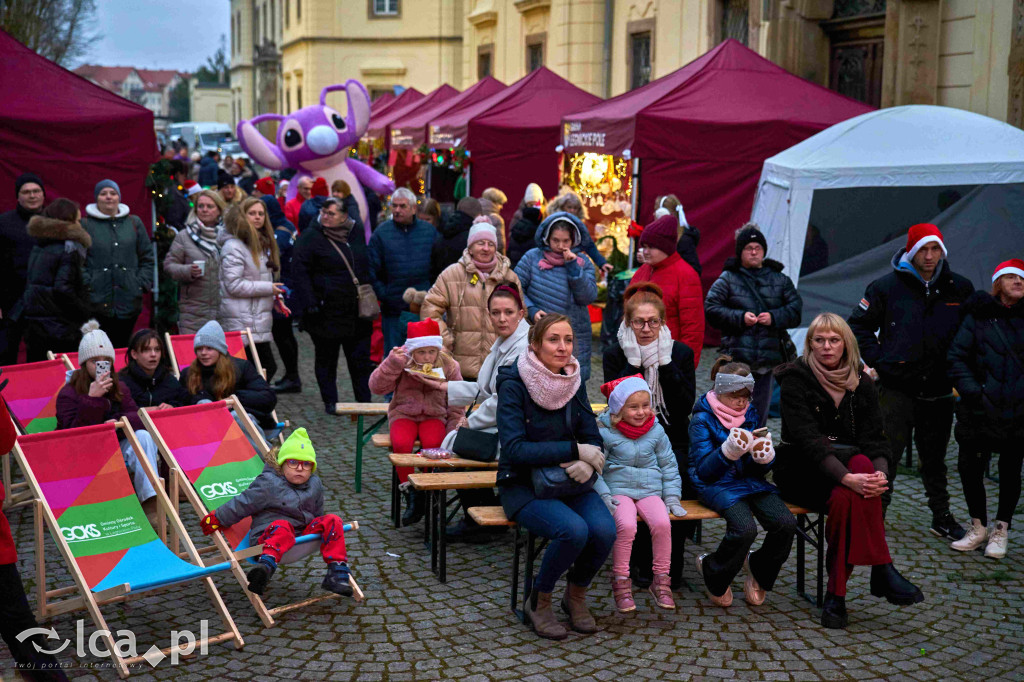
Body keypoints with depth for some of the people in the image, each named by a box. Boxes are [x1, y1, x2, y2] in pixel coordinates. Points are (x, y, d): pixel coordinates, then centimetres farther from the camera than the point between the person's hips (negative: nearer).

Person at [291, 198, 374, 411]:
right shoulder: (310, 237, -5)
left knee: (360, 358, 8)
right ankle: (330, 402, 18)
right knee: (326, 359, 7)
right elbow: (300, 272, -10)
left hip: (357, 312, 4)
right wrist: (310, 303, -18)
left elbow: (366, 270, 20)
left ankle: (364, 401, 16)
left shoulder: (356, 236, 9)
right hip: (326, 312, -4)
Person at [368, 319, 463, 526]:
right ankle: (412, 496, -16)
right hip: (403, 414, 0)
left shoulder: (448, 365, 2)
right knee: (401, 443, -32)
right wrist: (392, 363, -21)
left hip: (434, 416, 0)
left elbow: (456, 403, 7)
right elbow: (376, 387, -8)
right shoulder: (402, 363, -1)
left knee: (432, 444, -33)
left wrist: (453, 432, -5)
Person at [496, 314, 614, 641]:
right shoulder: (513, 384, -14)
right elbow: (515, 449, -22)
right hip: (523, 485, -5)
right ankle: (537, 602, -3)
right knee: (574, 530, -30)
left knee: (605, 530, -23)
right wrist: (575, 450, -23)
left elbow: (593, 439, 4)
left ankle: (576, 595, 7)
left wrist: (586, 463, -20)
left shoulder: (575, 382, 2)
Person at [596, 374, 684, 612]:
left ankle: (661, 581, -9)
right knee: (626, 525, -32)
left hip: (650, 490, 3)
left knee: (662, 523, -26)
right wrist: (603, 495, -13)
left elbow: (669, 465, 16)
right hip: (618, 490, -3)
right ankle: (620, 583, -15)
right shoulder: (605, 431, -3)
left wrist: (672, 497, 8)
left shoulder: (656, 430, 8)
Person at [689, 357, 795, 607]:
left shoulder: (752, 415, 10)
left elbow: (760, 470, 10)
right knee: (745, 528, -32)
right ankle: (713, 574, -1)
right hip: (717, 484, -5)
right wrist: (729, 450, -27)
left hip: (751, 481, 5)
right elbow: (703, 470, -11)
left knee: (786, 523, -22)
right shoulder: (702, 420, -4)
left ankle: (759, 569, 9)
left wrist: (764, 454, -14)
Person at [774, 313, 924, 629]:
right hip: (801, 471, -3)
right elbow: (808, 440, -21)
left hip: (844, 475, 3)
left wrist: (880, 473, -27)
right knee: (860, 462, -33)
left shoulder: (861, 383, 7)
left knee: (844, 498, -33)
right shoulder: (795, 379, -8)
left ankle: (836, 594, -28)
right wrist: (848, 477, -35)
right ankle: (882, 570, -30)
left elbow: (874, 437, -4)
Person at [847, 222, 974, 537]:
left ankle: (942, 517, 27)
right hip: (897, 389, -3)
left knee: (935, 460, 15)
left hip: (939, 391, 3)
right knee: (886, 456, -1)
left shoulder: (960, 288, 5)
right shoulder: (888, 286, -3)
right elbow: (859, 325, 5)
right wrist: (877, 361, -4)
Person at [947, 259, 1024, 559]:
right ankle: (979, 527, 21)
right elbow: (957, 357, -1)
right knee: (970, 467, 2)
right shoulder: (978, 317, 2)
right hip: (981, 410, -1)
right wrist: (971, 391, -12)